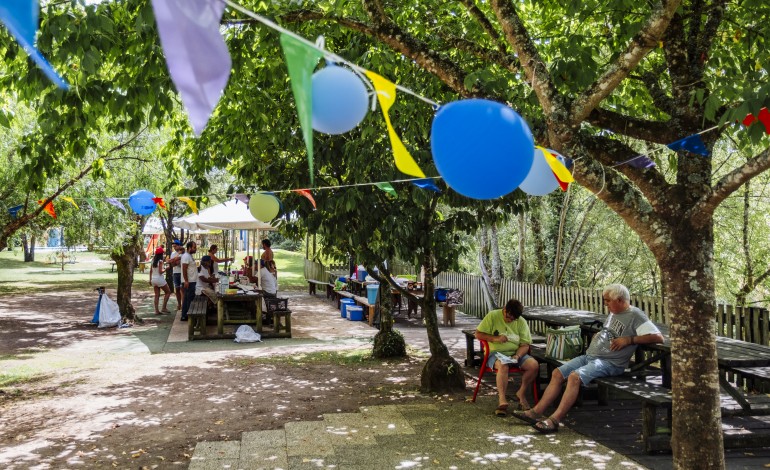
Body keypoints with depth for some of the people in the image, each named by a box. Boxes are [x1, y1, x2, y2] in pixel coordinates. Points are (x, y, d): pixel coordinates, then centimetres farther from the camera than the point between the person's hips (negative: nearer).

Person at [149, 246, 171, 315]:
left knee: (157, 295, 9)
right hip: (159, 279, -7)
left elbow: (151, 271, 10)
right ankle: (164, 308, 2)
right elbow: (160, 272, -18)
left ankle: (156, 310, 6)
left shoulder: (153, 260, 7)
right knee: (168, 292, 8)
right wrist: (165, 269, -2)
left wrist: (150, 280, 16)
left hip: (153, 279, 7)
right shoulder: (160, 261, -14)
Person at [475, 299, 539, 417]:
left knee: (534, 365, -23)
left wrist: (517, 356, -18)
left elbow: (525, 345, 1)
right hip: (496, 353, -4)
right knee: (503, 366, -38)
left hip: (515, 353, 4)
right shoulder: (492, 316, -3)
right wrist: (495, 338, -18)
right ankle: (502, 400, -34)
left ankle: (521, 393, -2)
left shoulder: (521, 322, 4)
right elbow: (478, 334, -4)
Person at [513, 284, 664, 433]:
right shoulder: (613, 313, 18)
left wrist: (629, 339, -19)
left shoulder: (636, 316, -8)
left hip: (609, 363, -9)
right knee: (557, 373, -3)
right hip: (589, 355, 9)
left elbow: (658, 337, -17)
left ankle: (554, 420, -30)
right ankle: (537, 412, -3)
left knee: (575, 377, -30)